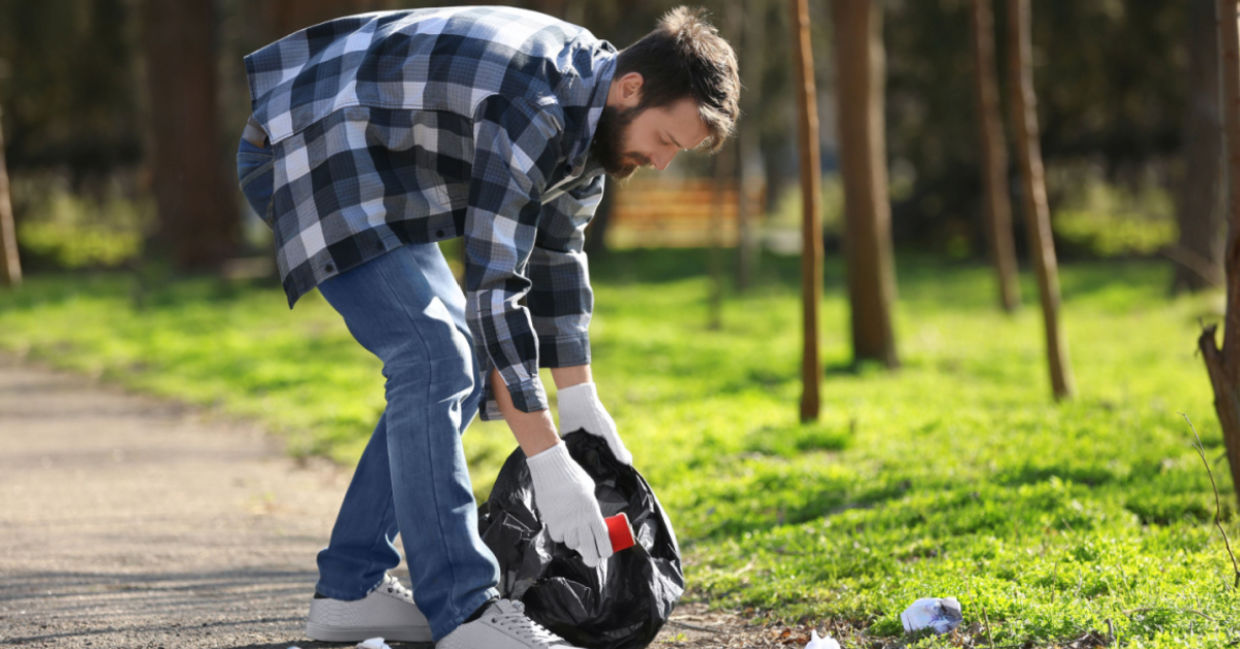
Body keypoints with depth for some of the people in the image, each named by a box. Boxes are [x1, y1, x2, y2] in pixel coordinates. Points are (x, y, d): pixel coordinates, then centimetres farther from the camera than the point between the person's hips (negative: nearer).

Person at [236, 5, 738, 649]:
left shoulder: (589, 107, 1)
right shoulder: (533, 110, -30)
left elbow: (557, 251, 13)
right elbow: (493, 286, -31)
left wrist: (580, 401, 11)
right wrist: (547, 459, -31)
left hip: (374, 166, 11)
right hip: (304, 153, -11)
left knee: (456, 359, 9)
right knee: (434, 357, -20)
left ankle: (349, 589, 11)